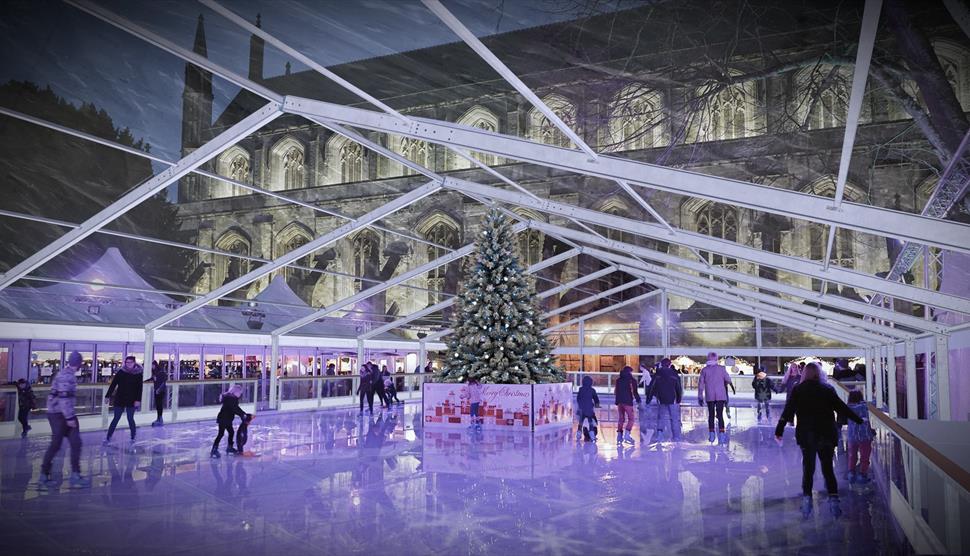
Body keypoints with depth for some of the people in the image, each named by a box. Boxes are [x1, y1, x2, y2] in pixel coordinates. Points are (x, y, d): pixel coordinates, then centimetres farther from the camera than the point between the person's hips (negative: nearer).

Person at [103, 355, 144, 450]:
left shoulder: (138, 374, -5)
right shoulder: (120, 372, -3)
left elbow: (139, 388, -5)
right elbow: (113, 384, 0)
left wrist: (138, 400, -11)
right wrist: (108, 396, -3)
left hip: (131, 401, -1)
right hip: (119, 399, 1)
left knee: (130, 419, 4)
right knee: (116, 419, 6)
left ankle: (133, 440, 16)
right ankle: (108, 438, 15)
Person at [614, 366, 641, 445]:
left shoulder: (618, 380, 14)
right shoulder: (631, 380, -3)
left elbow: (615, 391, 17)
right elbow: (635, 392, -7)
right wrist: (638, 401, 0)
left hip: (619, 401, 6)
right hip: (628, 401, -6)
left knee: (621, 418, 13)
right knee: (630, 419, -2)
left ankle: (619, 436, 8)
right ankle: (627, 435, -16)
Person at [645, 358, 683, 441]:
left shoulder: (657, 374, 1)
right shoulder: (674, 374, -2)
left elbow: (652, 387, 2)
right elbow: (679, 388, 1)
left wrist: (648, 399, 8)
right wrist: (679, 399, 10)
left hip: (661, 400, 1)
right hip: (672, 400, -1)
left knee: (660, 417, 17)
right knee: (674, 419, 4)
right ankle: (676, 437, 3)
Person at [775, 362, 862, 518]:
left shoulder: (797, 390, -1)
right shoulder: (827, 390, -1)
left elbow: (787, 412, -6)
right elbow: (842, 408, 4)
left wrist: (779, 430, -4)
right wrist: (859, 420, 17)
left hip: (806, 436, 0)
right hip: (826, 435, 0)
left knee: (808, 468, 8)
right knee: (828, 469, 8)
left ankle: (806, 499, 0)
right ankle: (833, 500, 1)